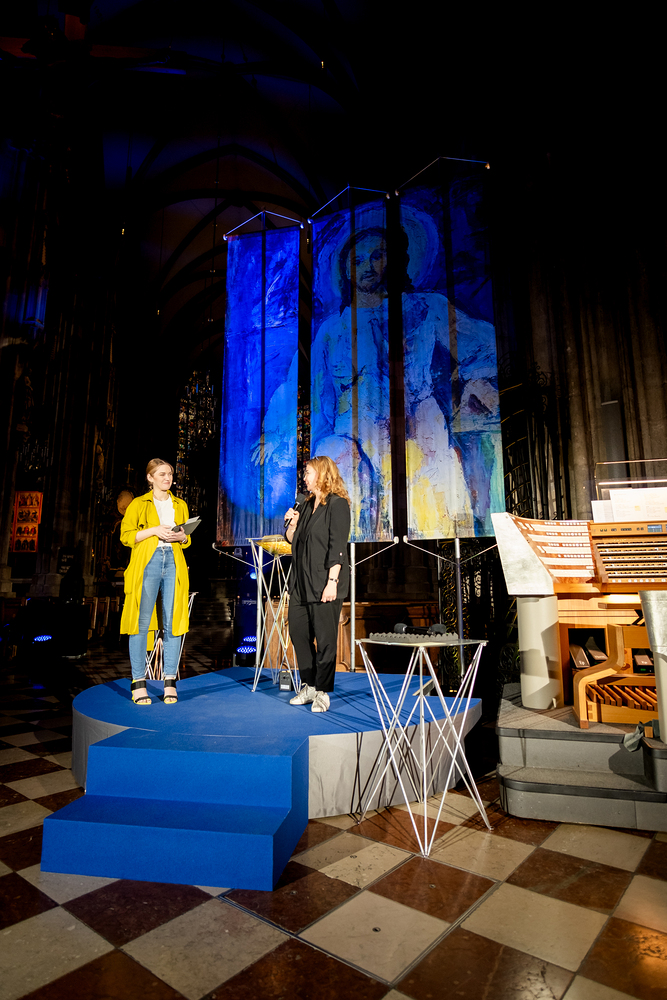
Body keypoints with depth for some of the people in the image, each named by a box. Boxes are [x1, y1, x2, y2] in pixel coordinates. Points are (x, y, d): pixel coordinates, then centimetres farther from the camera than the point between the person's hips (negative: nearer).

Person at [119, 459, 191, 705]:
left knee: (172, 623, 2)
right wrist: (154, 530, -11)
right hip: (147, 564, -3)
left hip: (173, 564, 3)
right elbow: (126, 535, 1)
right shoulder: (138, 504, 8)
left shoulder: (180, 505, 19)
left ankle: (170, 682, 10)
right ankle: (138, 682, 5)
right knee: (141, 623, -5)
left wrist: (181, 536, 0)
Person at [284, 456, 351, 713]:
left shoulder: (337, 504, -8)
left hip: (324, 583, -8)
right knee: (298, 632, 11)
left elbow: (338, 546, -15)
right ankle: (309, 686, 26)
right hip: (301, 583, 8)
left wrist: (332, 581, -21)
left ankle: (322, 691, 15)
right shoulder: (308, 504, 16)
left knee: (325, 638, 1)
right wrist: (292, 524, 1)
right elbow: (293, 540, 21)